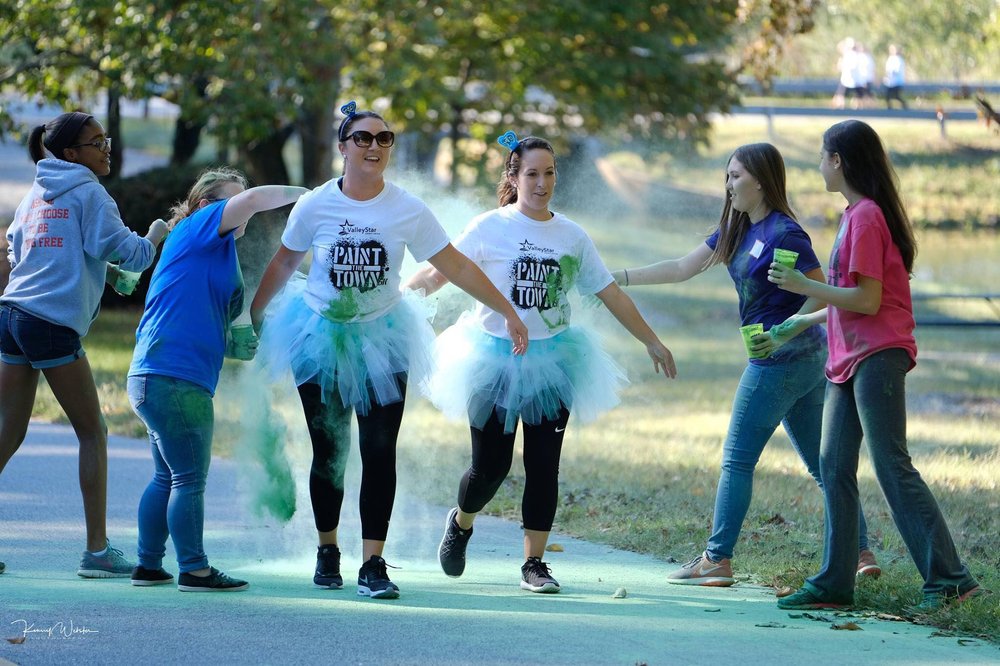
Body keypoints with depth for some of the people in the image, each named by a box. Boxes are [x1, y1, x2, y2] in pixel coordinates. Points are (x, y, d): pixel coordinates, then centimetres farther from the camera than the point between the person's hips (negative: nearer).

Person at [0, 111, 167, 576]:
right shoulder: (88, 194, -3)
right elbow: (125, 251, -9)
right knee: (92, 434, 3)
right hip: (55, 323, -7)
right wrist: (156, 236, 10)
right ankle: (97, 550, 2)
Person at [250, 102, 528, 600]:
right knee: (328, 452, 5)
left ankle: (373, 564, -5)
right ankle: (327, 550, 26)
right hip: (321, 337, 0)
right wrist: (251, 315, 12)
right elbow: (283, 263, 7)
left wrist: (508, 313, -3)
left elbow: (456, 266, -4)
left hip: (382, 340, 0)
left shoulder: (407, 210, -9)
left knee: (379, 451, -8)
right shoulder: (315, 206, -8)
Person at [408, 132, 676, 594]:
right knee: (490, 466, -2)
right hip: (495, 360, -3)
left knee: (543, 467, -2)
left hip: (552, 362, 3)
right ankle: (461, 522, 30)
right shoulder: (490, 228, -5)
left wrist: (652, 342, 13)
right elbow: (439, 272, -3)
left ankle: (534, 563, 8)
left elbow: (610, 294, 11)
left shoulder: (571, 236, 4)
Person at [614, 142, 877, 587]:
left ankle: (717, 560, 4)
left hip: (778, 360, -9)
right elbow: (681, 268, 16)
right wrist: (618, 279, 14)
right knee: (821, 463, 9)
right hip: (806, 360, 9)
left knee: (737, 460, -1)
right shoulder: (738, 230, 12)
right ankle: (860, 553, 10)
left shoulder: (784, 234, -16)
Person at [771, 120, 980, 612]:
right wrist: (801, 321, 26)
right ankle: (835, 583, 12)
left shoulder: (866, 217, -13)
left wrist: (804, 287, -12)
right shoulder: (857, 215, 17)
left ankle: (948, 577, -12)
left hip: (877, 358, -10)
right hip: (851, 359, 10)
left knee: (892, 468, -11)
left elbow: (867, 299, -18)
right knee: (833, 467, 8)